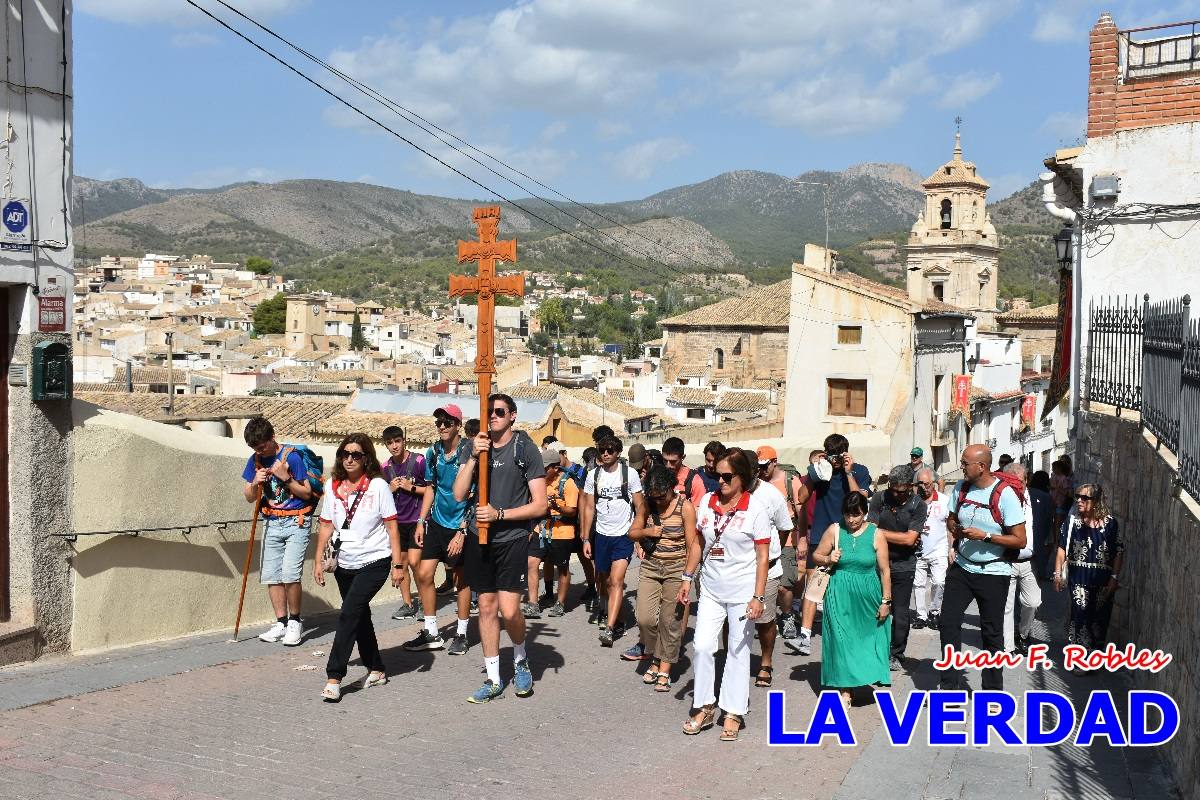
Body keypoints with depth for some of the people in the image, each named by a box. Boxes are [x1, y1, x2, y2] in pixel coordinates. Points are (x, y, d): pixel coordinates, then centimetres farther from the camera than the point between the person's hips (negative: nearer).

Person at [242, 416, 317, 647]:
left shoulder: (291, 457, -11)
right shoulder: (255, 460, 5)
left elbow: (307, 493, -6)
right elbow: (249, 497, 9)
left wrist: (286, 478, -20)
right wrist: (255, 483, -11)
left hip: (296, 522, -6)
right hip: (272, 524, 6)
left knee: (290, 574, -15)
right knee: (271, 575, 2)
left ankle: (295, 622, 2)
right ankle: (281, 623, 12)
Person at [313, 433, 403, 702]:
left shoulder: (378, 486, -8)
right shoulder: (332, 486, 4)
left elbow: (392, 526, -7)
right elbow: (326, 525, 10)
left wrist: (398, 564, -10)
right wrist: (319, 560, 4)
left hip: (374, 562, -5)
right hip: (345, 564, 6)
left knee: (349, 615, -16)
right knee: (360, 617, 15)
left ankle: (334, 678, -14)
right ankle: (376, 669, 30)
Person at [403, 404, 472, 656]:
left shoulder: (469, 453, -15)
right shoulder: (433, 452, 3)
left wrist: (462, 532, -18)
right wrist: (421, 522, 7)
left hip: (460, 524, -5)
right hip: (437, 522, 5)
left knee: (461, 579, 6)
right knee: (424, 574, 2)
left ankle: (461, 635, 19)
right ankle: (431, 633, 14)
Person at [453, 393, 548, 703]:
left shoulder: (525, 449, -5)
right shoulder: (476, 447, 6)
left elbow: (540, 505, -7)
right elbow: (459, 494, -2)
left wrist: (500, 514, -16)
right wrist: (474, 458, -12)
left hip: (512, 539, -4)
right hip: (480, 538, 4)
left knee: (509, 610, -12)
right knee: (487, 607, 9)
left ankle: (520, 658, 18)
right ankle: (493, 679, 19)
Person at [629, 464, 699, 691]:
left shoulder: (685, 506, -9)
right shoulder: (647, 505, 2)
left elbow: (692, 544, -9)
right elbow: (632, 532, 13)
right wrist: (646, 532, -10)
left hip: (676, 569, -3)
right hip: (650, 567, 4)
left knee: (670, 621, -1)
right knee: (645, 618, -3)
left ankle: (664, 670, 11)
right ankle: (655, 659, 20)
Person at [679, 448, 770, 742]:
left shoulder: (755, 509, -10)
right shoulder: (707, 502, 2)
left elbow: (762, 557, -9)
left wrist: (758, 597, -13)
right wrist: (687, 578, 9)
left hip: (742, 592, -4)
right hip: (711, 589, 4)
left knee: (738, 652, 5)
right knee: (702, 646, 0)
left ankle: (733, 714, 15)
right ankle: (704, 708, 15)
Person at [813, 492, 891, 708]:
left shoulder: (876, 534, -4)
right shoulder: (834, 530, -2)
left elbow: (885, 570, -1)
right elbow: (816, 555, 8)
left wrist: (886, 601, -2)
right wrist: (828, 559, -14)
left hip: (867, 596, 0)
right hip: (840, 595, 0)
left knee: (868, 637, 8)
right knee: (841, 639, 0)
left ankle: (873, 676, 30)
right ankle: (844, 689, 7)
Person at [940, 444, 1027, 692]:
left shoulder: (1005, 495, -16)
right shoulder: (960, 488, 2)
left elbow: (1020, 540, -16)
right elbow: (950, 519, 18)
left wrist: (985, 536, -22)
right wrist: (956, 530, -5)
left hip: (993, 572, -5)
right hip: (961, 567, 5)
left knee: (992, 633, 7)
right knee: (948, 622, 0)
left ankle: (993, 690, 21)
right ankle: (950, 684, 11)